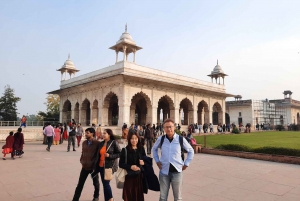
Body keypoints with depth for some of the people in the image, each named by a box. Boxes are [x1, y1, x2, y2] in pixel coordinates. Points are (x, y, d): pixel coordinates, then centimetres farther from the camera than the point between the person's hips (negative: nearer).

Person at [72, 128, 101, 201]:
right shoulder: (84, 142, 4)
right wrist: (81, 161, 5)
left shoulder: (97, 143, -15)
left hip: (93, 167, -4)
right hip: (85, 166, 4)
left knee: (96, 183, 15)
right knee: (80, 183, 7)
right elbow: (83, 153, 15)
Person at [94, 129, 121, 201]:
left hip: (109, 166, -6)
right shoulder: (101, 143, 9)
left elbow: (120, 154, -10)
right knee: (104, 183, 13)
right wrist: (96, 166, 12)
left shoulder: (114, 143, -9)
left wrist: (109, 155, -20)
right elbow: (98, 155, 16)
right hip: (101, 166, 6)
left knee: (106, 183, -4)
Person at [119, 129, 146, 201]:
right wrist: (130, 167, -20)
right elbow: (121, 164, -6)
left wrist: (143, 162, -11)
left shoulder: (141, 149, 2)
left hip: (139, 176, 3)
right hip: (129, 177, -2)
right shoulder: (125, 150, -7)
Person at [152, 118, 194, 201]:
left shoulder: (181, 139, -9)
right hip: (164, 171, 1)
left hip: (177, 171, -1)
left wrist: (186, 163, 1)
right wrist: (157, 161, 7)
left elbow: (191, 151, 6)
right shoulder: (161, 139, -4)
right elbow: (154, 149, 16)